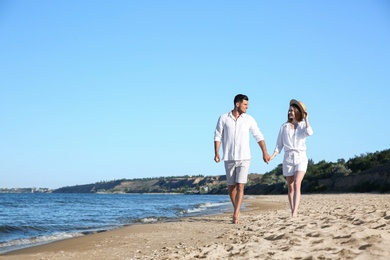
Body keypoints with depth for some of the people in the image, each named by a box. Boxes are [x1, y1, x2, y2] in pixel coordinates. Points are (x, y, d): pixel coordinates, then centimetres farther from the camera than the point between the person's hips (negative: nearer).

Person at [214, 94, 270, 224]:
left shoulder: (249, 119, 3)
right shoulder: (223, 118, 0)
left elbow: (258, 136, 7)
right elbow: (217, 136, 1)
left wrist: (265, 152, 0)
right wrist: (216, 153, -10)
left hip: (244, 158, -1)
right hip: (229, 158, 1)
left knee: (240, 186, -11)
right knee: (231, 187, 9)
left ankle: (235, 215, -15)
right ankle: (237, 211, 25)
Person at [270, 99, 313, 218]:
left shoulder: (303, 125, 4)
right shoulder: (284, 127, 7)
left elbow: (309, 133, -19)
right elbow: (279, 145, 7)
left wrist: (306, 119, -9)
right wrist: (272, 156, -7)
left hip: (301, 158, -2)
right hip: (288, 158, 2)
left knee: (297, 184, -19)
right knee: (290, 187, 4)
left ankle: (295, 212, -25)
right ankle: (293, 212, 10)